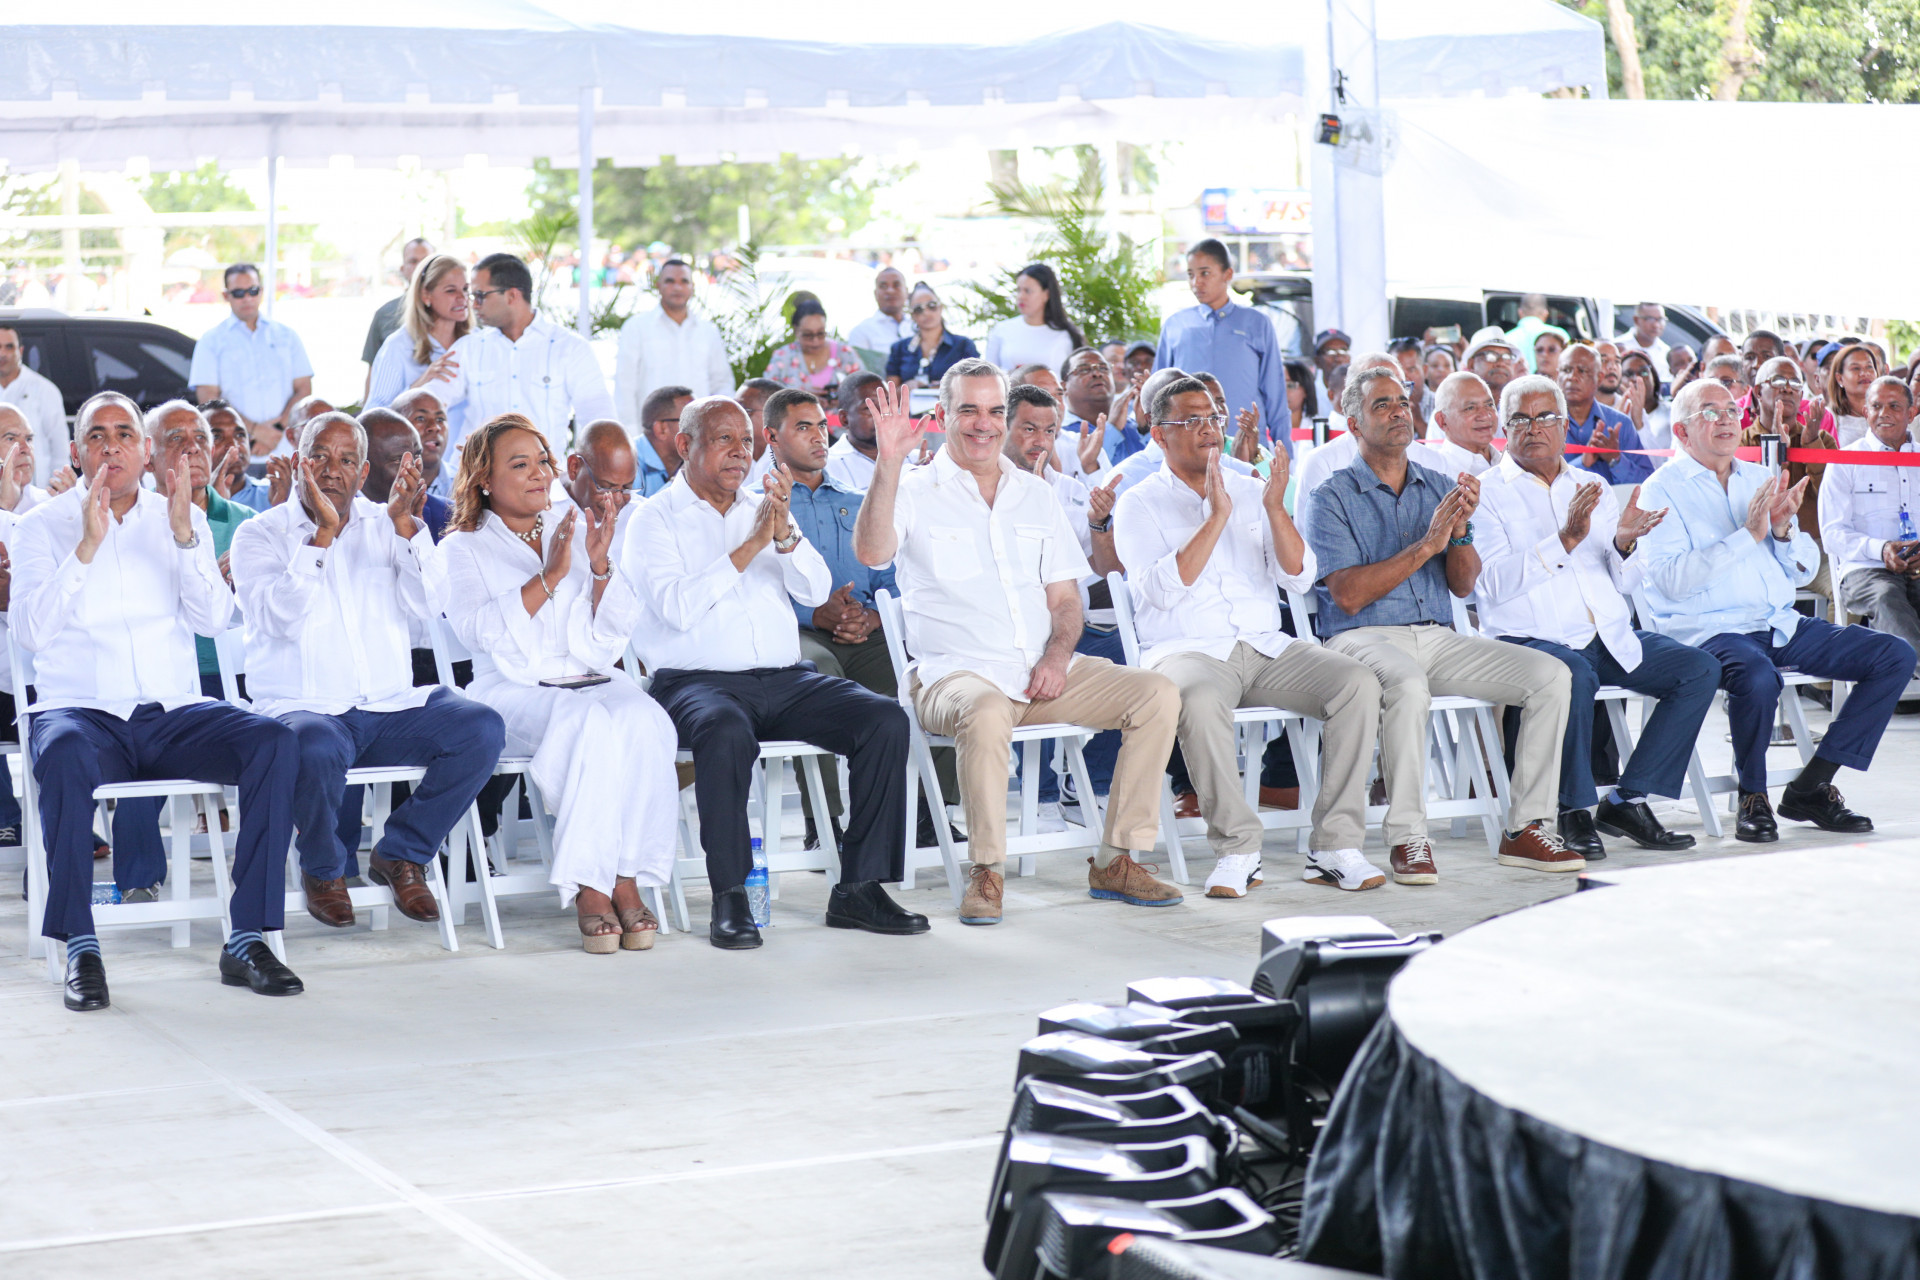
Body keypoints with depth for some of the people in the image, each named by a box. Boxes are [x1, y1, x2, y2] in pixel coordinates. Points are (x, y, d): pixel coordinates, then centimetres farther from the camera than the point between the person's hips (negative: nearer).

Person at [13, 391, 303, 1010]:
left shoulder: (180, 518, 13)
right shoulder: (41, 527, 7)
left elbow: (213, 620, 0)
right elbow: (30, 631, -8)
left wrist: (184, 535, -13)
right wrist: (88, 546, -17)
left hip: (175, 713, 3)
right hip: (82, 710, -3)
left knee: (275, 741, -25)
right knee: (65, 755, -38)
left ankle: (247, 939, -23)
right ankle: (80, 949, -29)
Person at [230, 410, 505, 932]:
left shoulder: (385, 526, 14)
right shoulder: (260, 535, 5)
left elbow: (421, 606, -2)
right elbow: (278, 617, -15)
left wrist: (404, 523, -14)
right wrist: (322, 533, -20)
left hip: (392, 709, 4)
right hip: (303, 708, -4)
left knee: (482, 729, -22)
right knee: (316, 749, -39)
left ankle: (400, 854, -1)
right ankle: (323, 868, -5)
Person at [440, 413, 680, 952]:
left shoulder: (577, 532, 22)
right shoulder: (463, 549, 11)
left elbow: (614, 631, 11)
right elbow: (482, 630, -9)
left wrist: (600, 565, -5)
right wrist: (549, 576, -15)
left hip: (594, 680, 4)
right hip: (513, 691, -4)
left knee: (643, 720, -32)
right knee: (591, 724, -36)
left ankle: (628, 878, -32)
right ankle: (589, 886, -35)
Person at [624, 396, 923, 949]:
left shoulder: (764, 508, 20)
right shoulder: (656, 520, 5)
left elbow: (817, 592, 7)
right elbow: (677, 607, -12)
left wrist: (784, 533, -11)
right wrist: (751, 546, -13)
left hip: (786, 680, 5)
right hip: (698, 680, -5)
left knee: (886, 719, -18)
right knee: (726, 732, -39)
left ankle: (859, 888, -15)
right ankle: (730, 899, -30)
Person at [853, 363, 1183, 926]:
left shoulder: (1034, 494, 18)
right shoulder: (915, 492, 3)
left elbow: (1065, 596, 16)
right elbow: (870, 552, -18)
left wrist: (1057, 654, -4)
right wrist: (889, 462, -28)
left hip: (1044, 672, 5)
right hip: (957, 673, -5)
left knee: (1158, 693, -13)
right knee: (985, 712, -40)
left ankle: (1116, 861, -7)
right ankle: (985, 871, -22)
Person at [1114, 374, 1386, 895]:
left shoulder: (1250, 491, 17)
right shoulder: (1140, 505, 5)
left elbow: (1300, 576, 6)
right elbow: (1164, 591, -12)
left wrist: (1275, 508, -8)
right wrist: (1216, 517, -15)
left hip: (1267, 648, 4)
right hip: (1188, 652, -4)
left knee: (1359, 683, -21)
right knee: (1200, 701, -39)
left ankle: (1336, 847, -20)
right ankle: (1237, 848, -26)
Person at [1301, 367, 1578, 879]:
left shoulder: (1439, 488, 17)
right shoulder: (1333, 498, 1)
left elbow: (1464, 586, 9)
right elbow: (1349, 596, -12)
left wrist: (1460, 532, -11)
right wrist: (1427, 544, -15)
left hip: (1438, 638, 5)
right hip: (1364, 639, -5)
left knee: (1550, 674, -15)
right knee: (1407, 684, -40)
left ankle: (1525, 827, -12)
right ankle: (1407, 837, -29)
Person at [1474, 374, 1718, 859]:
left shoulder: (1592, 488, 21)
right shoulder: (1488, 492, 2)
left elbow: (1628, 583, 17)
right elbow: (1490, 583, -14)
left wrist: (1623, 545, -5)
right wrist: (1565, 540, -20)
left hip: (1608, 638, 6)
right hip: (1532, 638, -6)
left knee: (1701, 669, -13)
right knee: (1574, 676, -38)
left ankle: (1627, 800, -9)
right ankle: (1575, 812, -18)